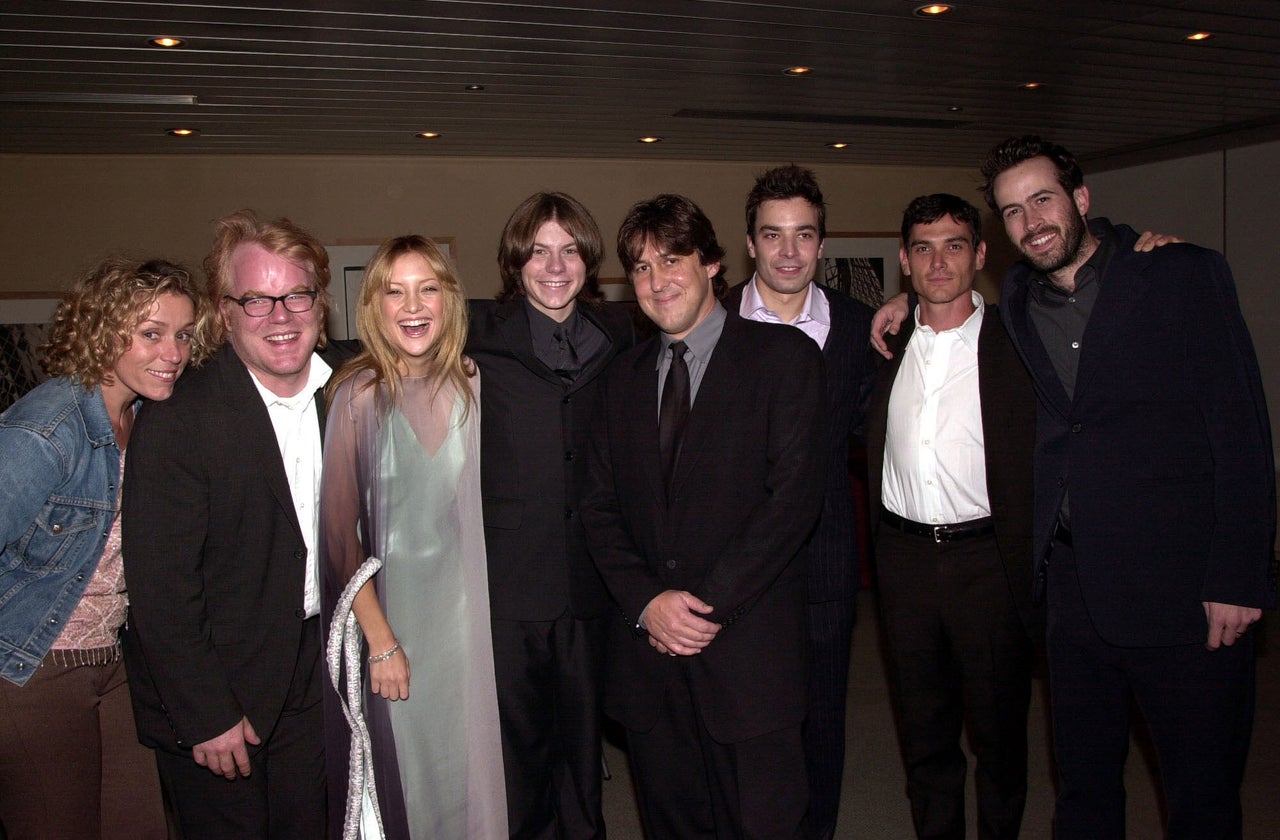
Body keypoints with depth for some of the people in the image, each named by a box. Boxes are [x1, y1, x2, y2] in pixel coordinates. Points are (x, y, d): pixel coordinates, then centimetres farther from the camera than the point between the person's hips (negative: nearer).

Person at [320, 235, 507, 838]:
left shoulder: (473, 386, -2)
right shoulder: (357, 394, -12)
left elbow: (488, 507, 5)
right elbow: (339, 529, -9)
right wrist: (380, 639, -10)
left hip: (464, 605, 3)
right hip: (387, 607, -2)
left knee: (471, 765, 12)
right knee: (404, 762, 10)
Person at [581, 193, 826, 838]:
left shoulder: (784, 356, -3)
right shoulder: (624, 376, 13)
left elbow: (795, 495, -11)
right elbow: (600, 507, 8)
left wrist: (710, 605, -14)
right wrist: (646, 602, -7)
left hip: (748, 650, -4)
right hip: (646, 647, 4)